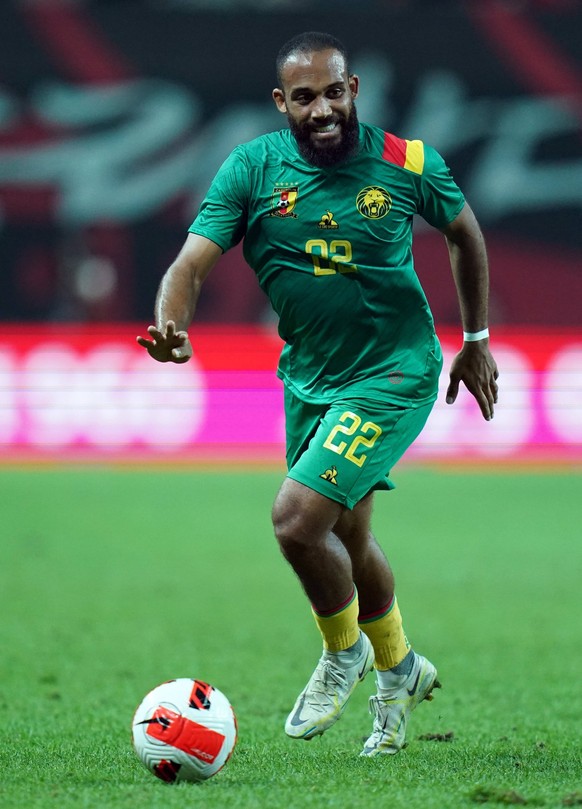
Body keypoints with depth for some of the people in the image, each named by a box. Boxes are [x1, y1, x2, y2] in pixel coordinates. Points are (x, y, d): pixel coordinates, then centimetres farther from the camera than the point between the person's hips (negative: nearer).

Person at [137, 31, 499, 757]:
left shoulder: (406, 164, -13)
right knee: (345, 535, 18)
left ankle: (343, 651, 8)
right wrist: (170, 324, -41)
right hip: (307, 377, 5)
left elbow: (464, 234, 7)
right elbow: (192, 262, -19)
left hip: (394, 372, -5)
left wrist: (477, 340, 13)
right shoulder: (252, 168, -10)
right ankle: (397, 670, 44)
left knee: (298, 517, -19)